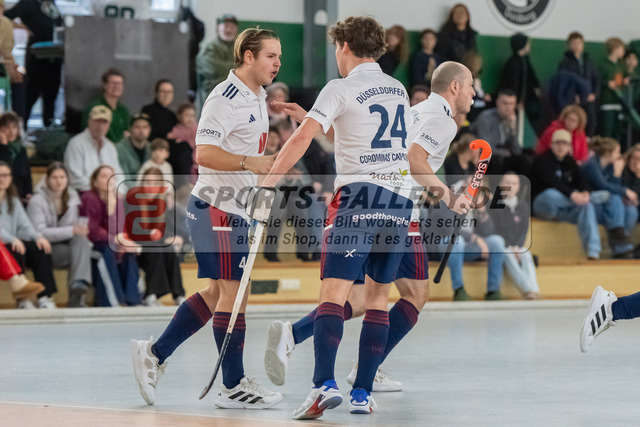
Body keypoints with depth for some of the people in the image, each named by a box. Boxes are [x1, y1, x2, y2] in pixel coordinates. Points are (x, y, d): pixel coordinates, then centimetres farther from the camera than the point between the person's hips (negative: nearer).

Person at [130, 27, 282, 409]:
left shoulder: (257, 97, 15)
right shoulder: (225, 98, -16)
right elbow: (205, 153, -24)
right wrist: (249, 162, -32)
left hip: (236, 209, 10)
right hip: (218, 206, -10)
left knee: (217, 292, 12)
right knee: (233, 292, -7)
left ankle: (155, 353, 17)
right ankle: (233, 386, -2)